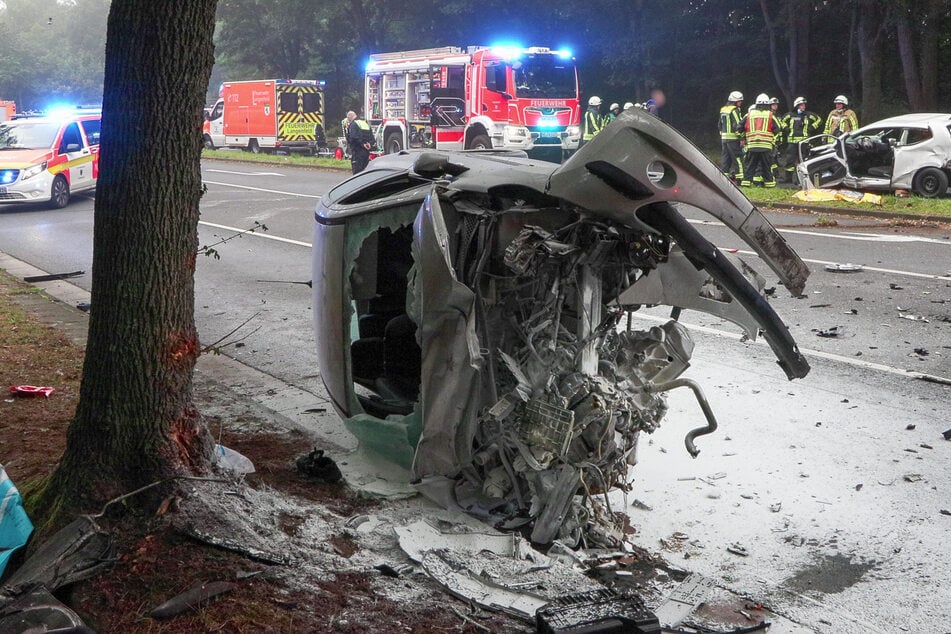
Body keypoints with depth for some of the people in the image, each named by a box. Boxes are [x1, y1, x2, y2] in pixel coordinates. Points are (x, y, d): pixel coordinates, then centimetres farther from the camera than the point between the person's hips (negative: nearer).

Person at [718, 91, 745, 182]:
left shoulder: (723, 109, 15)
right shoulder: (735, 110, -11)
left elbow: (720, 125, 21)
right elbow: (738, 125, -18)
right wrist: (741, 138, -16)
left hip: (723, 138, 8)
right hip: (733, 138, -8)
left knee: (725, 158, 11)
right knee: (737, 159, -5)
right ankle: (738, 178, -7)